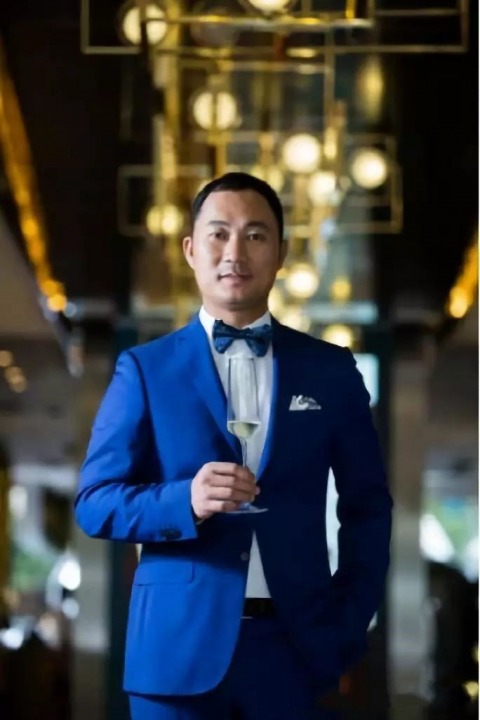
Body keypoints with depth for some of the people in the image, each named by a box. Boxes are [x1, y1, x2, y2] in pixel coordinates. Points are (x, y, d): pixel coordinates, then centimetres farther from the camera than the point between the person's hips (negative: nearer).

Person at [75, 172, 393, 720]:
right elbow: (94, 502, -1)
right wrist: (186, 501, -18)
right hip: (179, 646, -1)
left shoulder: (330, 370, 7)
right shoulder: (145, 369, 2)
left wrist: (350, 625, 2)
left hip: (297, 646, 2)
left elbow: (367, 506, 11)